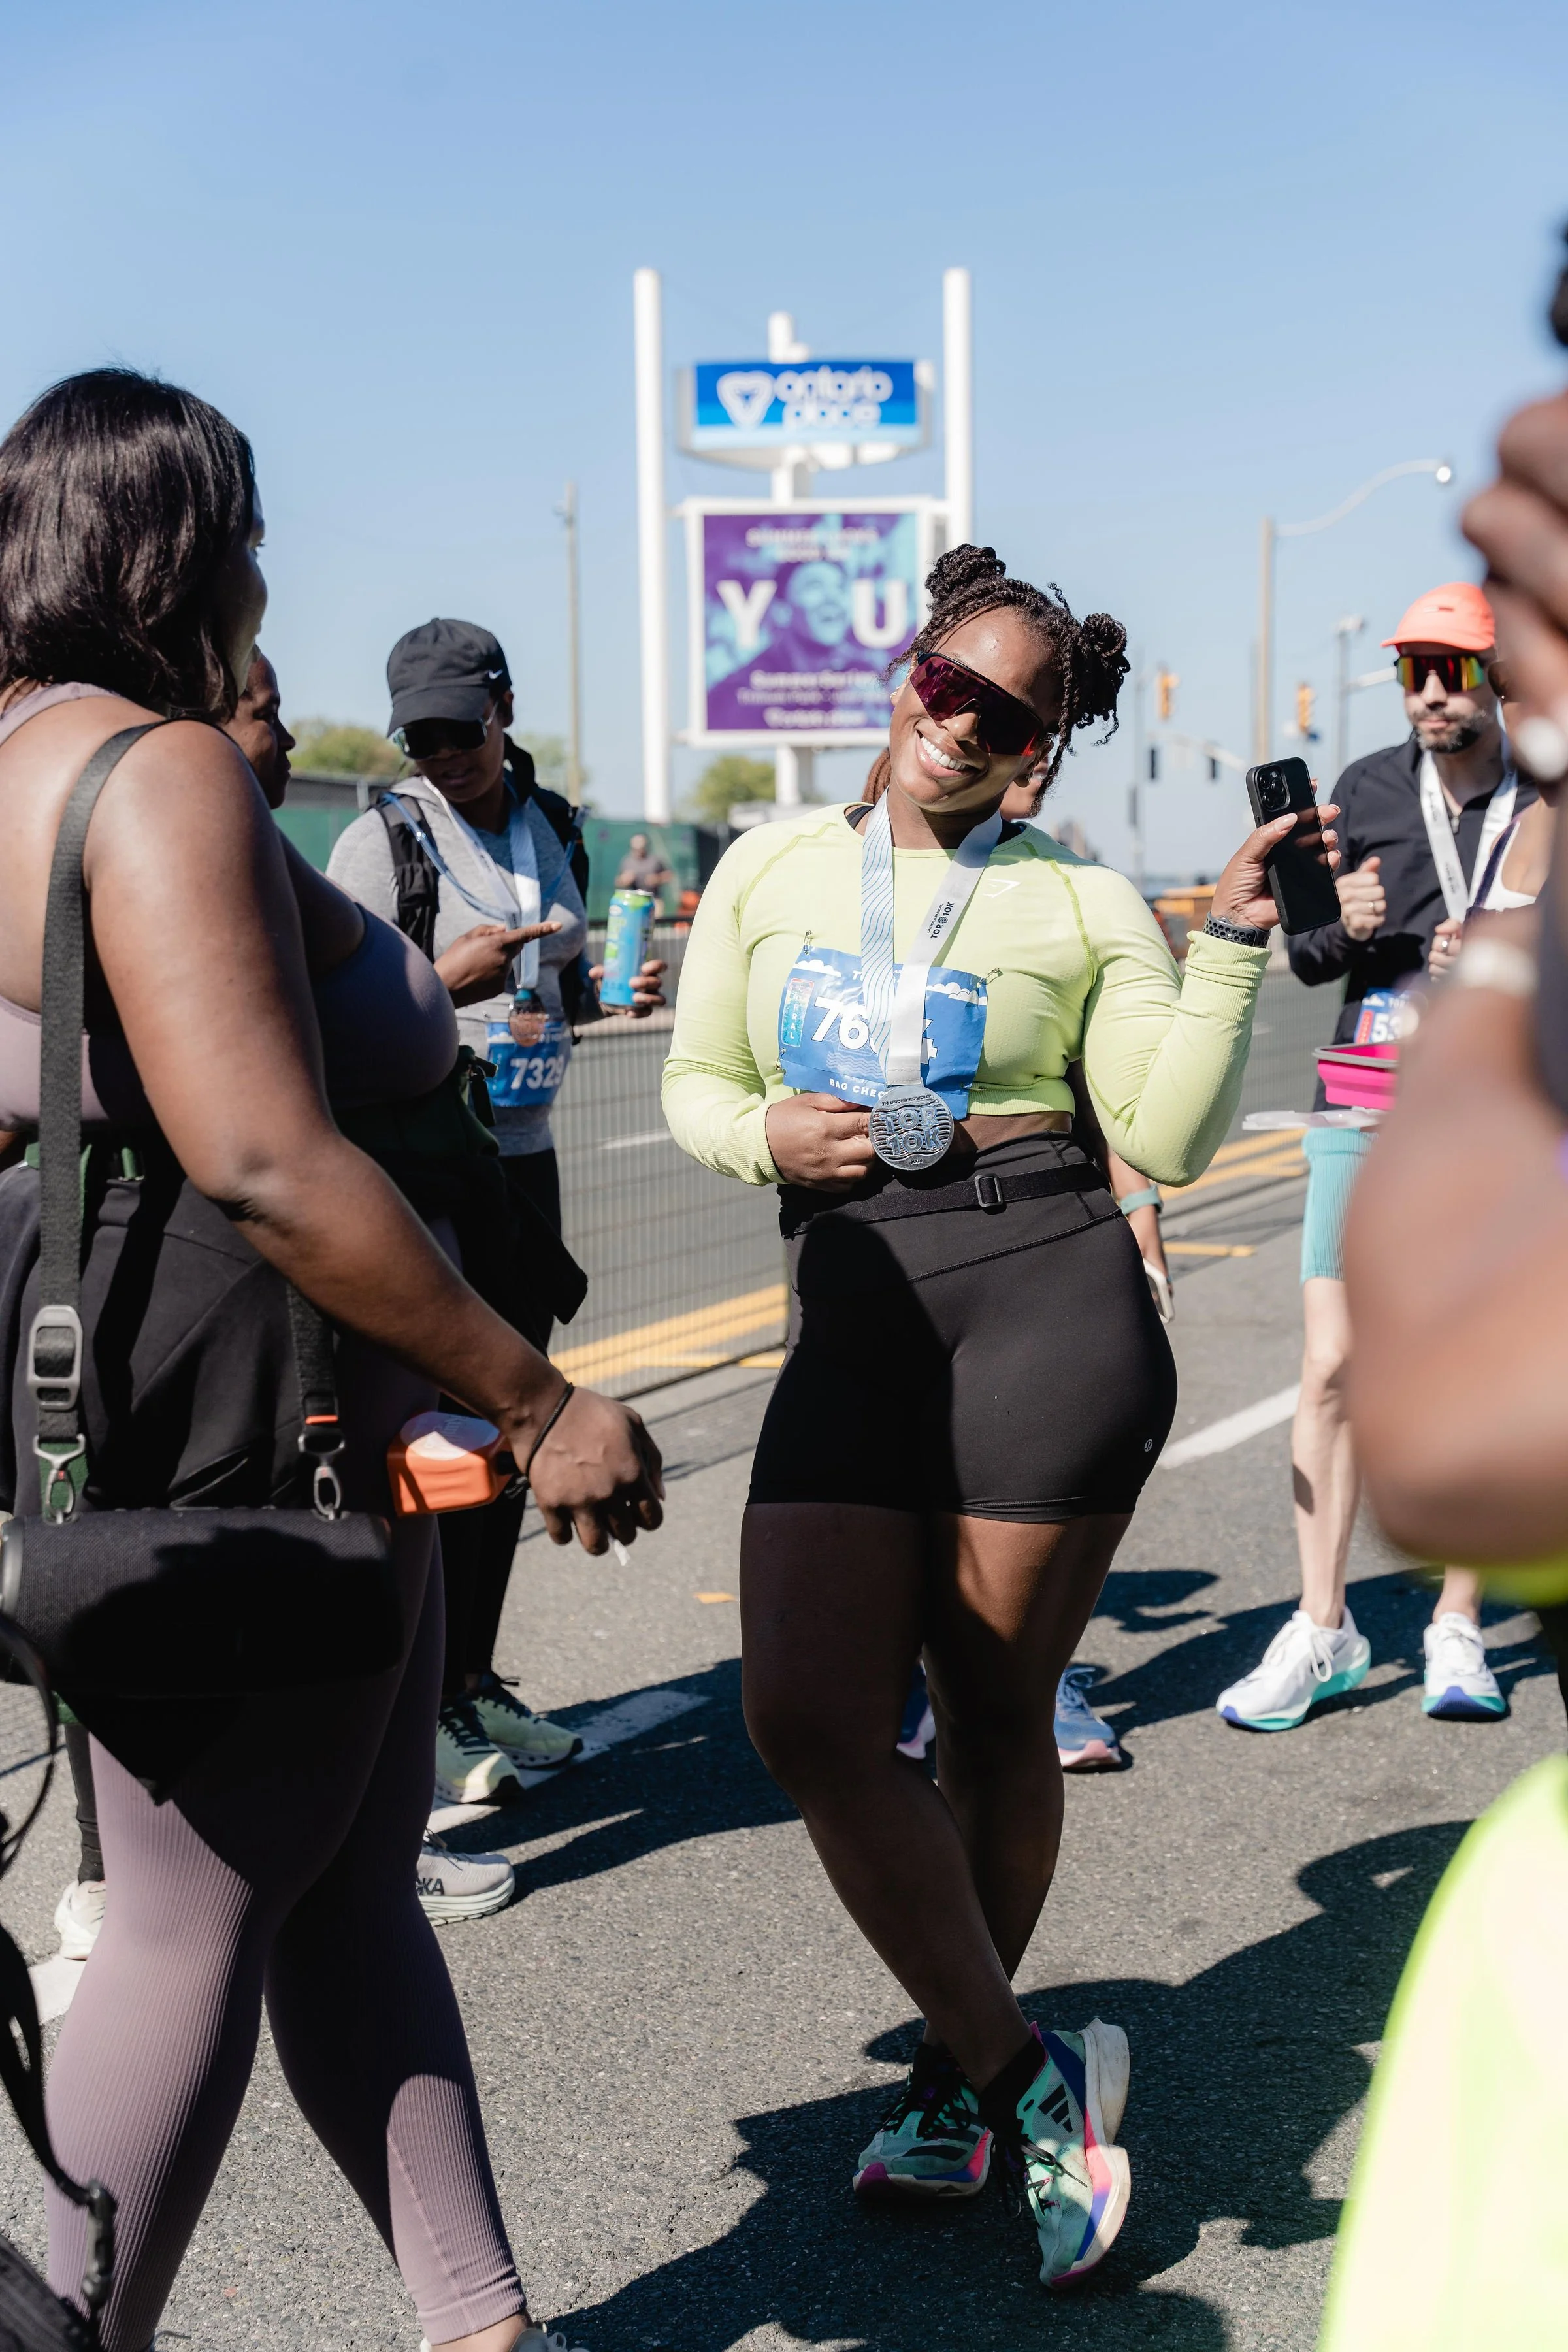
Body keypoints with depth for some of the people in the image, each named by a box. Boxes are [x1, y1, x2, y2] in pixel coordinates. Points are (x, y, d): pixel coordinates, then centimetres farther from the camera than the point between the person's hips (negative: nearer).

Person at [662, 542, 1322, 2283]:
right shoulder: (772, 869, 14)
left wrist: (1233, 942, -6)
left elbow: (1167, 1140, 1)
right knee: (806, 1720, -8)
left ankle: (955, 2076, 29)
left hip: (1051, 1299, -2)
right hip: (850, 1331, 3)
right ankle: (1029, 2076, 11)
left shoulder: (1083, 903, 7)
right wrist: (766, 1137, -3)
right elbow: (693, 1085, 18)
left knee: (993, 1719, 5)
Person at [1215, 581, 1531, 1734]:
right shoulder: (1368, 789, 7)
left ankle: (1458, 1632, 16)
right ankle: (1323, 1631, 7)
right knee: (1333, 1367, -3)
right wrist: (1342, 926, -9)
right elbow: (1308, 957, 12)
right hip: (1367, 1111, 1)